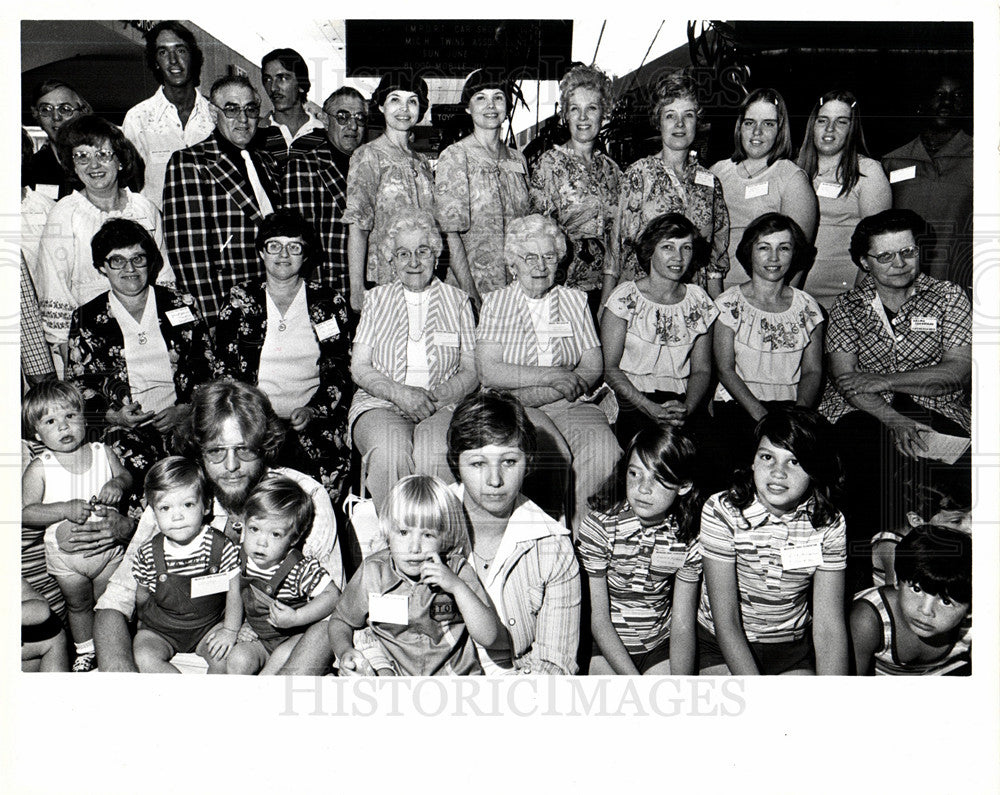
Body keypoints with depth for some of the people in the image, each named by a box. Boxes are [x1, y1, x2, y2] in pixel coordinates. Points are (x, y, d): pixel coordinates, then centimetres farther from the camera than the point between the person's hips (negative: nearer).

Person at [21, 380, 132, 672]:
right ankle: (85, 650, 41)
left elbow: (127, 477, 4)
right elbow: (26, 513, -16)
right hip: (66, 553, -1)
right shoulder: (39, 468, -13)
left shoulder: (102, 453, -7)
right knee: (79, 605, 19)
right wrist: (65, 509, -30)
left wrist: (118, 484, -19)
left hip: (108, 546, 1)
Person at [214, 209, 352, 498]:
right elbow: (224, 371, 9)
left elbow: (338, 372, 8)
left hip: (314, 419, 0)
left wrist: (313, 410, -9)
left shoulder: (330, 304, 12)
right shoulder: (240, 301, 13)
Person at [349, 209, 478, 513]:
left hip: (443, 406, 0)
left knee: (435, 454, -35)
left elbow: (472, 371, 9)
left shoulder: (457, 301, 16)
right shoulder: (377, 299, 17)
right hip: (381, 402, 1)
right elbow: (359, 368, 8)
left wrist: (437, 395, -11)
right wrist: (399, 393, -11)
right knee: (390, 451, -35)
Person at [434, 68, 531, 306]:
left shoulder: (518, 160, 11)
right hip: (471, 288, -4)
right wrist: (472, 296, -17)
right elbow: (450, 235, -10)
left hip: (516, 288, 4)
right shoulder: (454, 157, -4)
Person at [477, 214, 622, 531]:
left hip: (568, 406, 2)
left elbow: (593, 369, 6)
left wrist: (541, 393, -10)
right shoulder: (496, 303, 8)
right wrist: (554, 375, -14)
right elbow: (489, 371, -6)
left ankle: (574, 530, -13)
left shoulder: (575, 300, 15)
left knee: (604, 450, -28)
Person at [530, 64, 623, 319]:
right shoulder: (550, 163, -4)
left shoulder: (610, 168, 11)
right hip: (563, 284, -4)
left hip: (601, 288, 4)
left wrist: (610, 288, 8)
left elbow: (614, 235, 15)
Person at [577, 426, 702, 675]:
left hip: (661, 647, 2)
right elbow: (598, 618, -13)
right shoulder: (598, 527, -15)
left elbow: (682, 625, -6)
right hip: (604, 646, -2)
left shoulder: (688, 541, -7)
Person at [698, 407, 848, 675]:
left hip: (793, 650, 3)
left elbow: (829, 626, -11)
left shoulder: (829, 523, -9)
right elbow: (725, 623, -18)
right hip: (719, 646, -2)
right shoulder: (721, 512, -18)